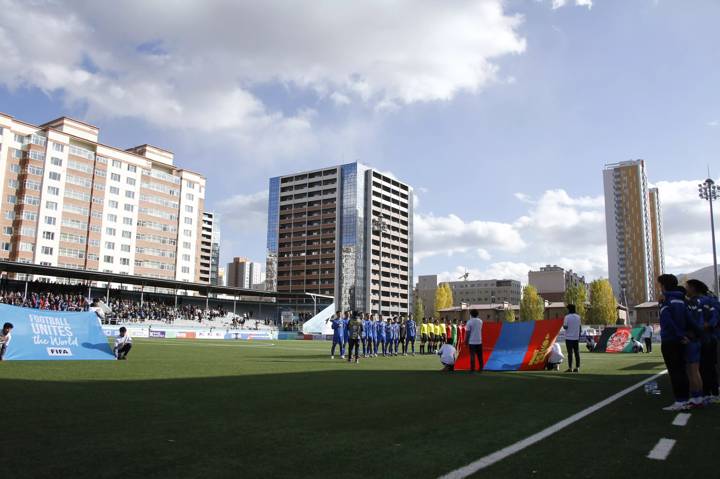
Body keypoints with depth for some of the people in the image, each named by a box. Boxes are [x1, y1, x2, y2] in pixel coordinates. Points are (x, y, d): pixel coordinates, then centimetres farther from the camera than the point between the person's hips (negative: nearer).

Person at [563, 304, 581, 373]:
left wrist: (563, 324, 9)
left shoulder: (567, 317, -8)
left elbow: (565, 327, -12)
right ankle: (577, 367, 7)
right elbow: (579, 327, 10)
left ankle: (570, 368, -5)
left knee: (570, 353, -3)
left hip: (569, 337, -4)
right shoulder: (578, 317, 7)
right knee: (577, 353, 8)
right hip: (576, 337, 4)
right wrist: (579, 336, 16)